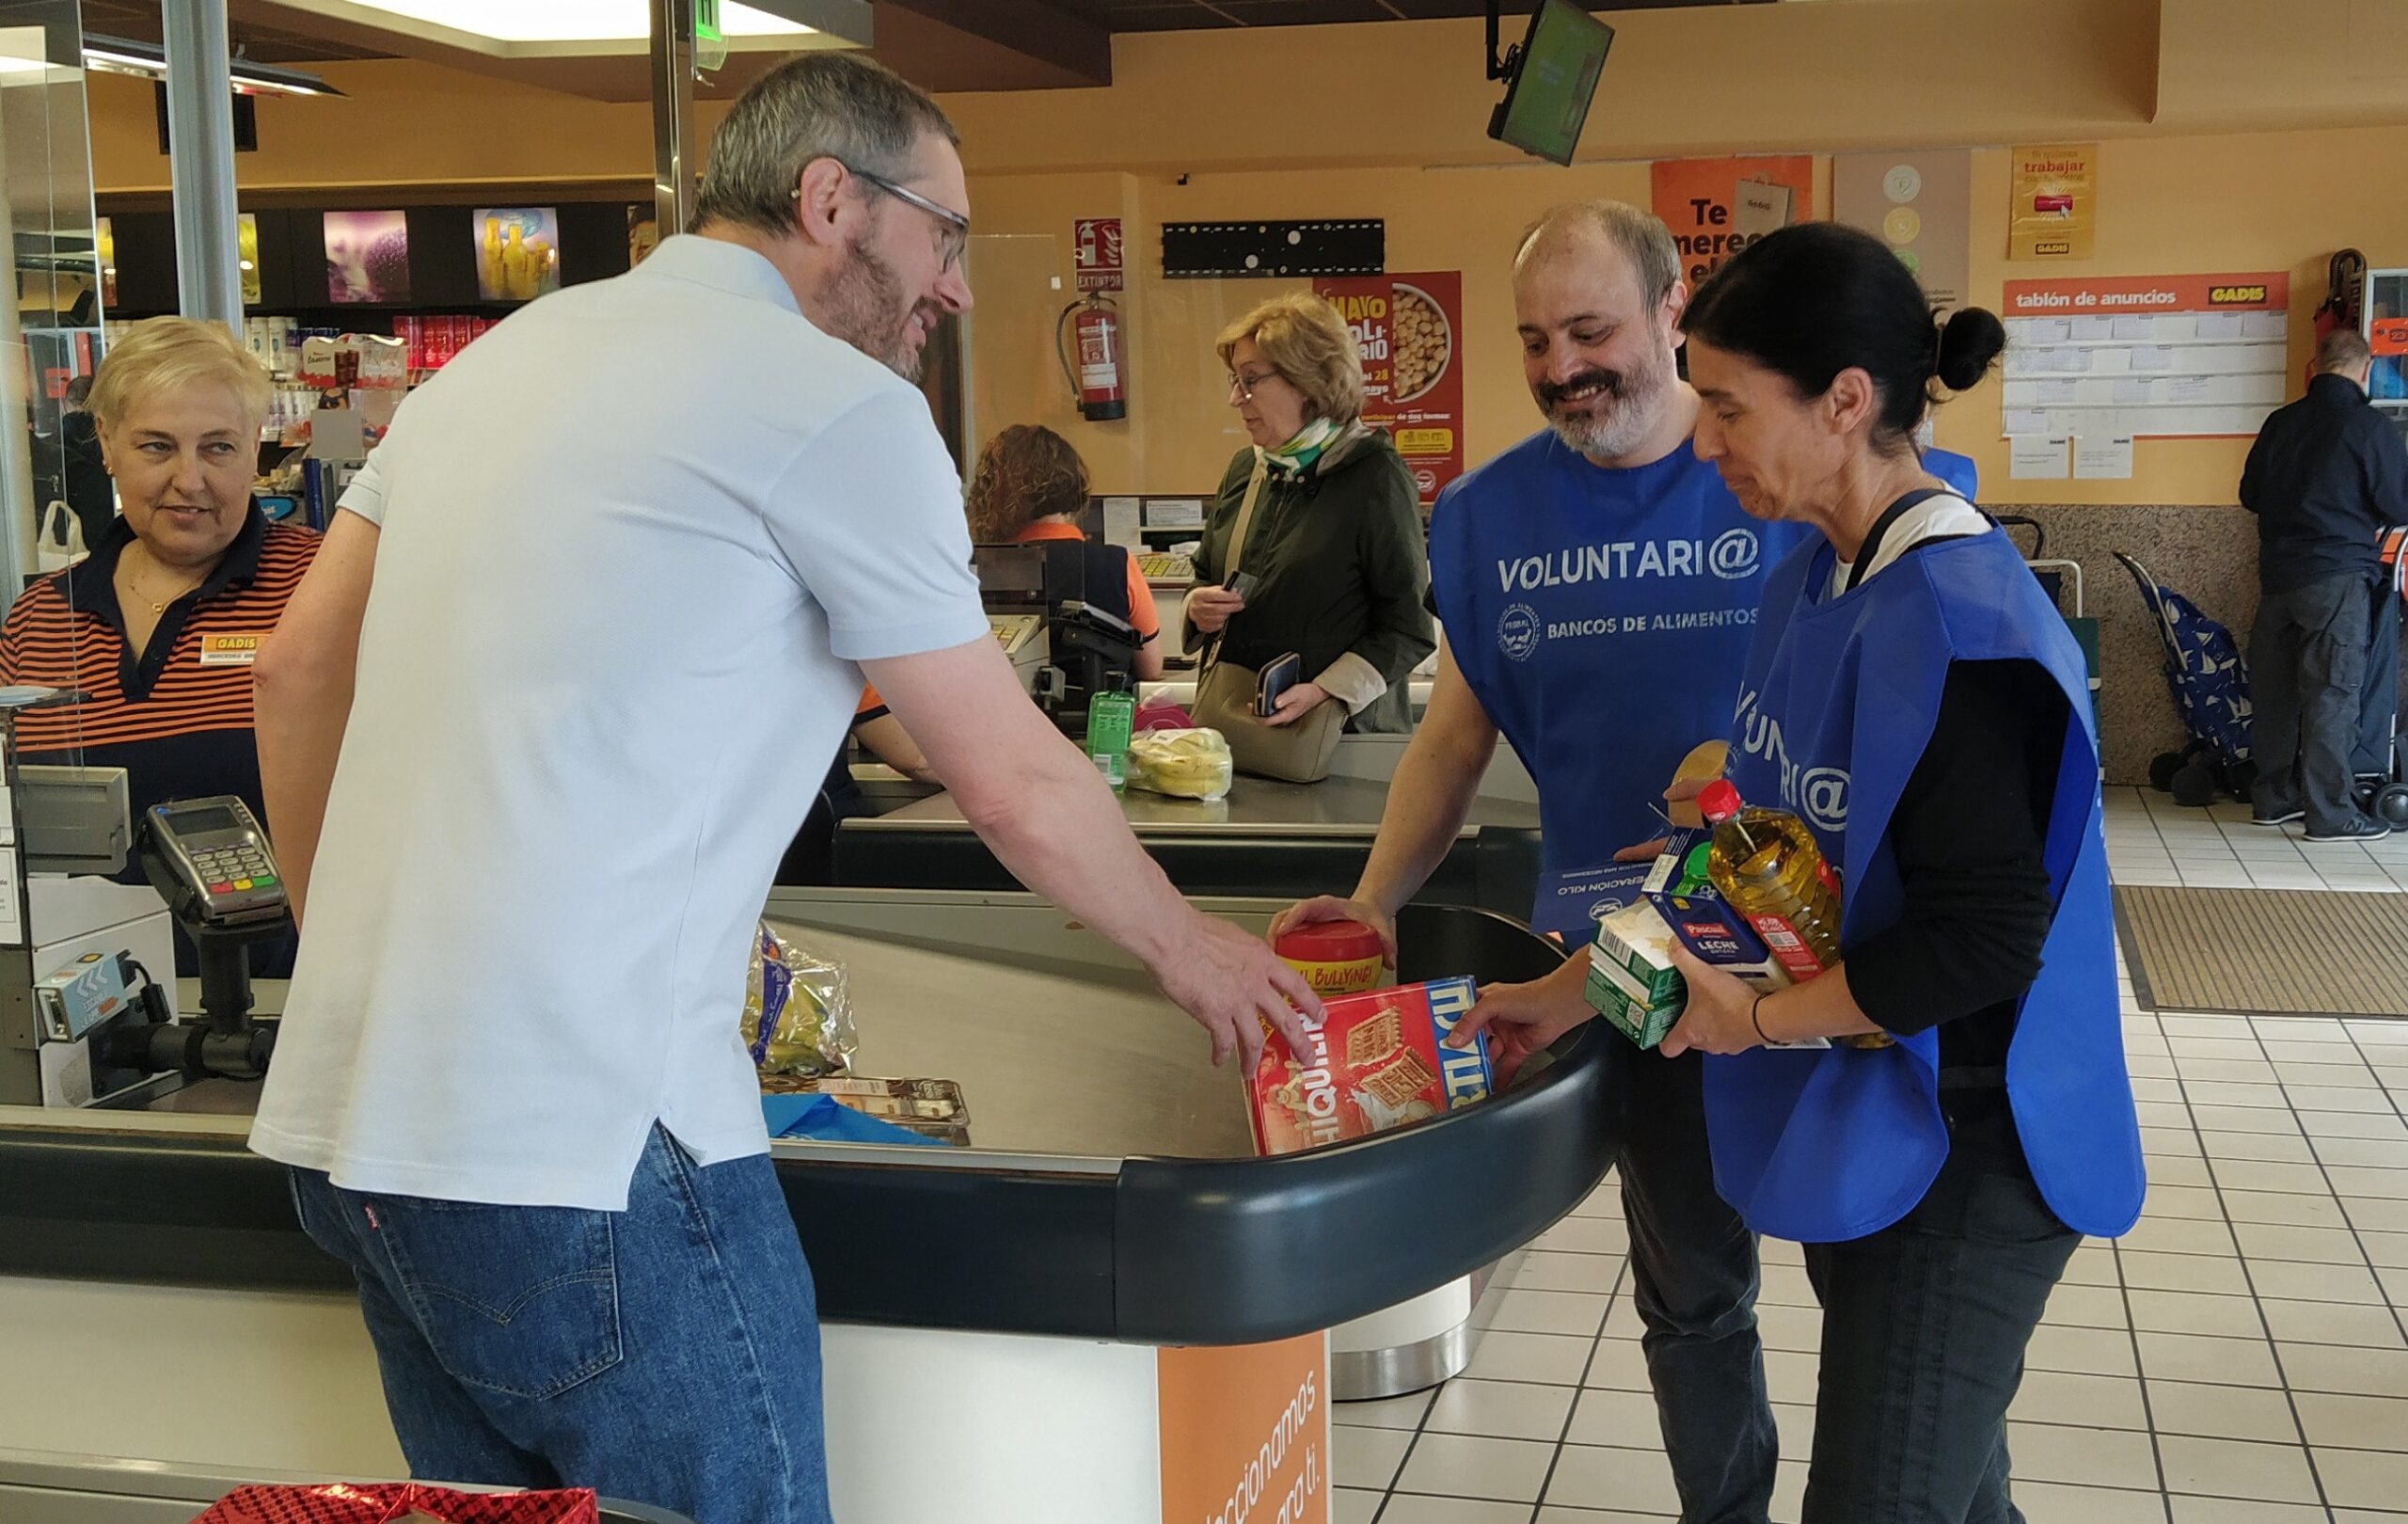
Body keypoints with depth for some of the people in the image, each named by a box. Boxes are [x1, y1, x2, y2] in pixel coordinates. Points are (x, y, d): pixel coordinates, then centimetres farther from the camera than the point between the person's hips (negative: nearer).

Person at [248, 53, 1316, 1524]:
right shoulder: (839, 403, -7)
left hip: (349, 1123, 8)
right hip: (579, 1154, -8)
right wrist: (1189, 949, 13)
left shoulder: (501, 355, 15)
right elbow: (1018, 783, -3)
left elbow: (301, 671, 17)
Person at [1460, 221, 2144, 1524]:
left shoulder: (1952, 624, -24)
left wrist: (1761, 1019, -15)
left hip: (1956, 1151, -9)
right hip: (1865, 1122, 9)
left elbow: (1980, 940, -25)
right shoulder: (1817, 579, 4)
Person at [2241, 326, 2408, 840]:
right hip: (2340, 575, -6)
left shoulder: (2280, 423, 6)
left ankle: (2273, 797, 19)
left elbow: (2250, 495, 15)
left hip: (2278, 575, 6)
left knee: (2275, 688, 11)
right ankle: (2330, 812, -2)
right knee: (2332, 692, -4)